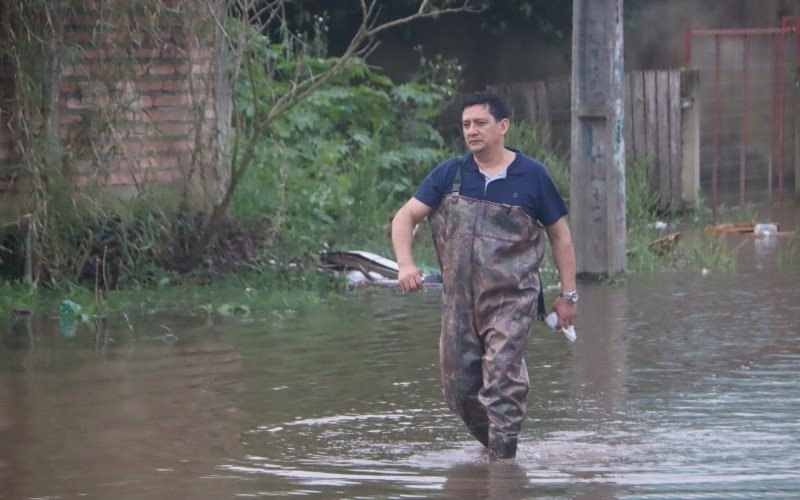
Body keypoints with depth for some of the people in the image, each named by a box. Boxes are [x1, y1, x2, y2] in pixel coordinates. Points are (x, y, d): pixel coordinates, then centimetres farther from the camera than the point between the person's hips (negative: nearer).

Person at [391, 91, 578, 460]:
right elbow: (406, 216, 4)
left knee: (502, 383, -14)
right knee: (458, 388, 8)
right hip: (458, 300, 4)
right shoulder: (449, 175, 5)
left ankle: (503, 461, -10)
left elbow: (559, 235, 8)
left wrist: (568, 294, 6)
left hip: (511, 298, -4)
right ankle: (492, 444, 29)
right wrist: (405, 264, -14)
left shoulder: (532, 176, 0)